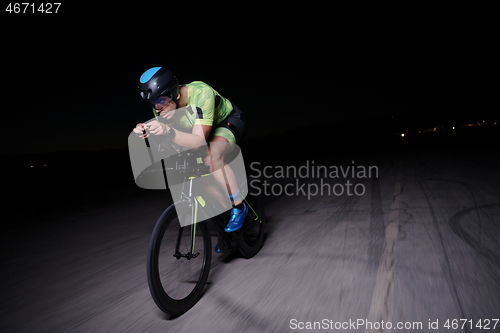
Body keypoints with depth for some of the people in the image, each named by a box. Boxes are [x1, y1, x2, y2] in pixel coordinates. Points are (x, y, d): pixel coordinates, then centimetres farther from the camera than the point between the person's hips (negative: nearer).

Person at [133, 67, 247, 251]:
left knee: (211, 157, -34)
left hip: (229, 120, -7)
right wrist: (144, 131, -32)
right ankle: (227, 210, 14)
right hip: (209, 128, 7)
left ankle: (239, 207, -15)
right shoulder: (163, 105, -17)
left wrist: (168, 131, -57)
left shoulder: (201, 93, -37)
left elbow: (199, 141, -42)